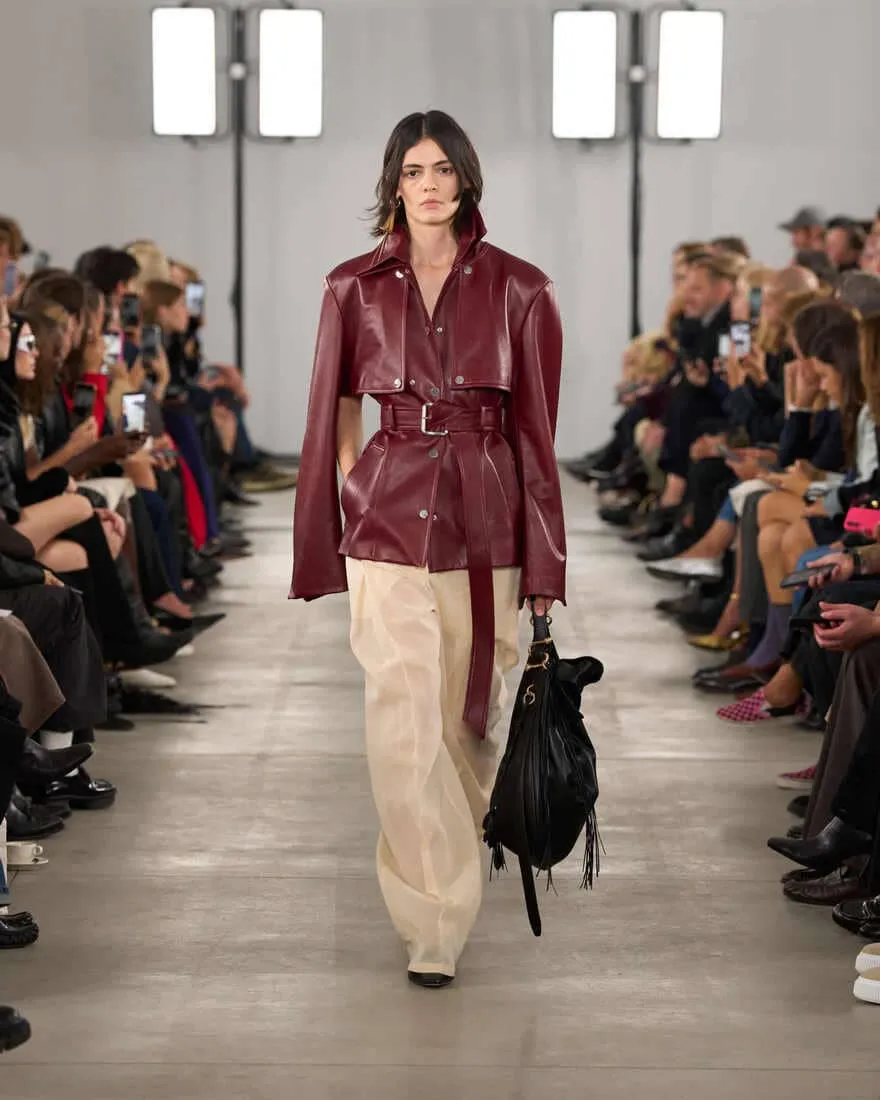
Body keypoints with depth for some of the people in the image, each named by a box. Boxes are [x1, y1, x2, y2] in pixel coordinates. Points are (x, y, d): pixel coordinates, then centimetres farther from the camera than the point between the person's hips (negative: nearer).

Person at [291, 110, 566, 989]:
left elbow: (537, 429, 1)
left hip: (487, 524, 1)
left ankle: (454, 851, 37)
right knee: (403, 724, -8)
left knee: (470, 714, 10)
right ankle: (434, 926, -2)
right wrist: (357, 493, 5)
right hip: (389, 520, 0)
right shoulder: (356, 288, 3)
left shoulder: (519, 290, 1)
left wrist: (543, 562, 0)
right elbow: (334, 418, 10)